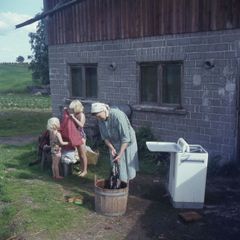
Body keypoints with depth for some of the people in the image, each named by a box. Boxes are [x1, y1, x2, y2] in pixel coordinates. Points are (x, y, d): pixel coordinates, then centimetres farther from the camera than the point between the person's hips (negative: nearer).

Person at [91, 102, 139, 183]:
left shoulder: (118, 116, -33)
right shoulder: (101, 119, -12)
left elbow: (125, 138, -32)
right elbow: (104, 137, -3)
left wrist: (120, 154, -33)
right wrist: (111, 148, -18)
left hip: (126, 143, -5)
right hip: (114, 144, 6)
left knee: (126, 164, 0)